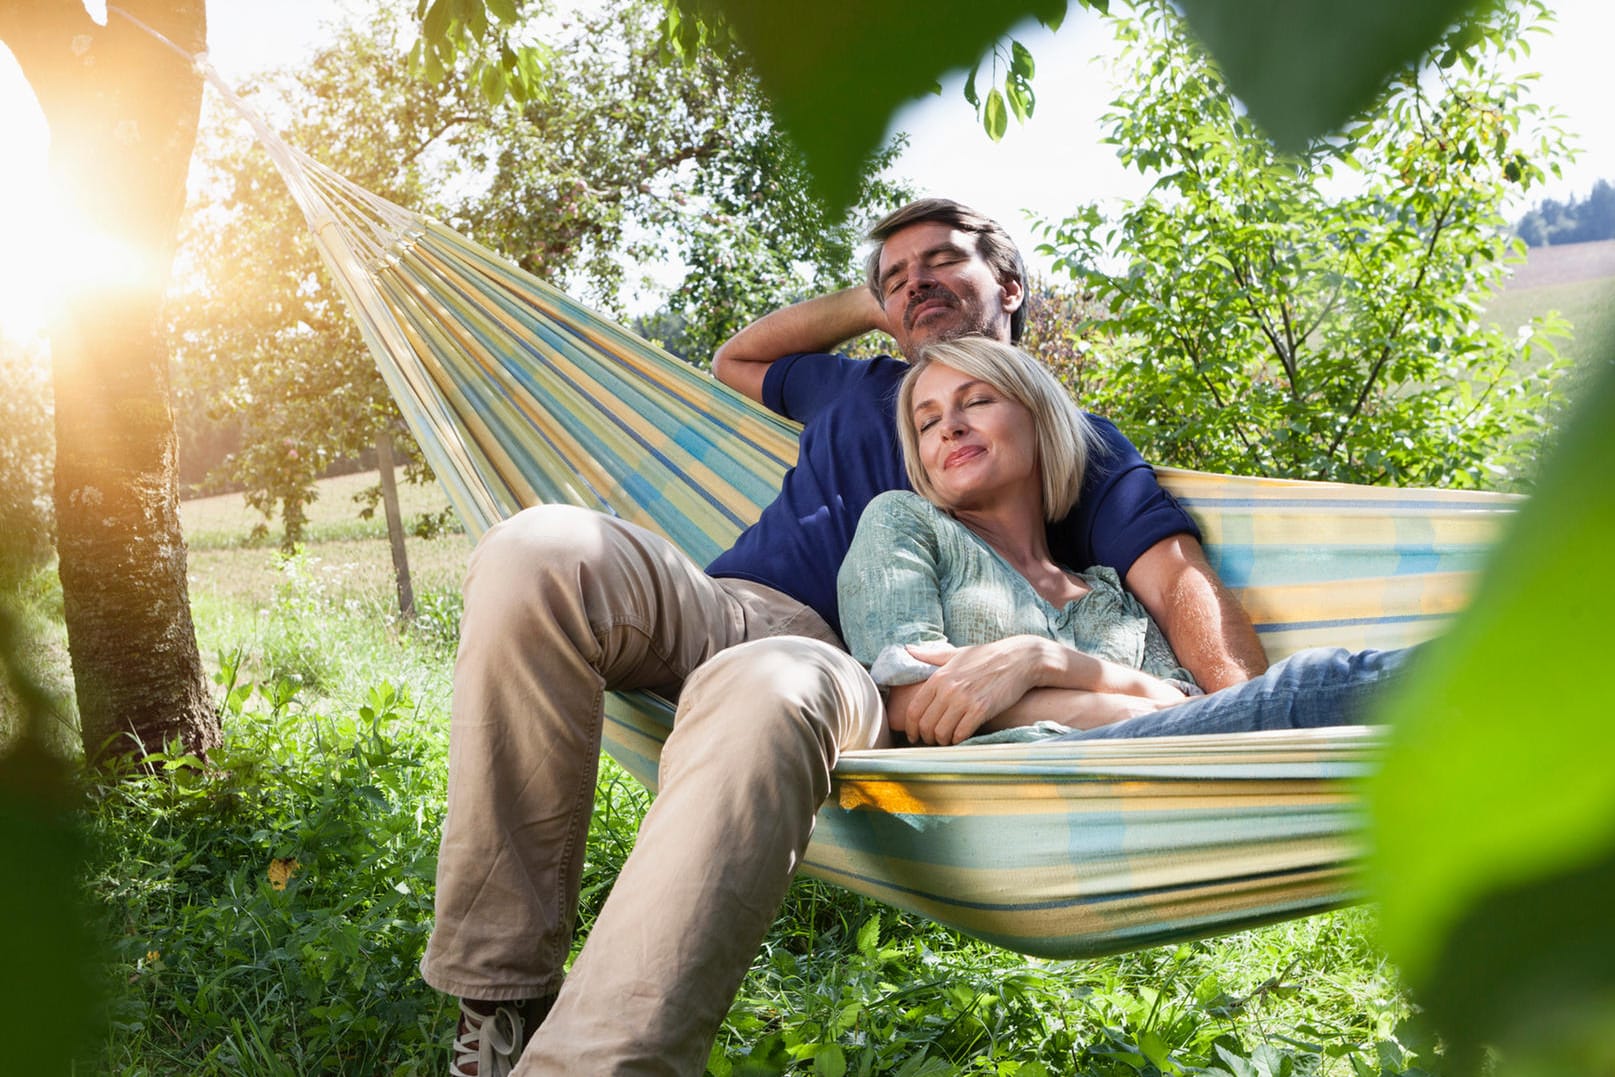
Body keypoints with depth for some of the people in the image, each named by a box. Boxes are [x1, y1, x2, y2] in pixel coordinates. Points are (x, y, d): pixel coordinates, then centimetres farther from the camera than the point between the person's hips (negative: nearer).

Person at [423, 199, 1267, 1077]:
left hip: (843, 665, -4)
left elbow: (1178, 577, 4)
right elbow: (735, 359, 50)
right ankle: (500, 998, -24)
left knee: (768, 692, -42)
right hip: (716, 607, 5)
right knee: (541, 550, -28)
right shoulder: (858, 386, 34)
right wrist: (866, 306, 37)